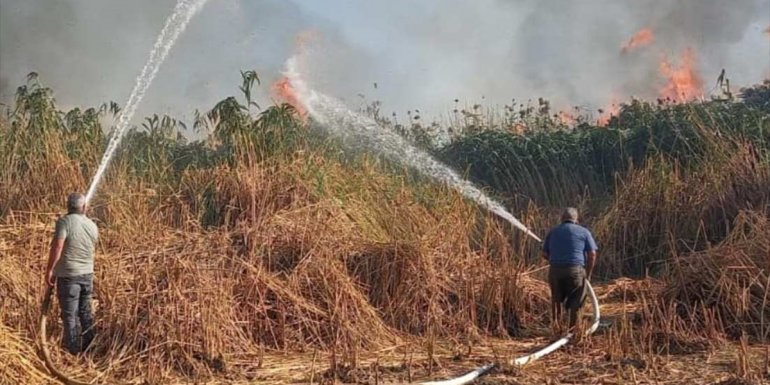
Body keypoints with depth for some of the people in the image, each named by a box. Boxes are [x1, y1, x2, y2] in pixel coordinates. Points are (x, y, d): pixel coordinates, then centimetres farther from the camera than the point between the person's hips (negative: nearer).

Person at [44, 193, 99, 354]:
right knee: (85, 312, 18)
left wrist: (49, 270, -15)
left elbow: (57, 247, -21)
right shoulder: (92, 225, 3)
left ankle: (73, 348, 9)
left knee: (69, 314, 4)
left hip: (68, 275, -6)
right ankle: (89, 345, 27)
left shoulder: (64, 221, -15)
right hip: (87, 274, 6)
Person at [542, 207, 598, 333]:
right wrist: (588, 273, 7)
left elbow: (545, 254, 11)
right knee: (575, 301, 8)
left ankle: (556, 320, 14)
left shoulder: (553, 232, 13)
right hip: (576, 270, -2)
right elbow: (592, 254, -1)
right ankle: (572, 329, 9)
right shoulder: (583, 232, 6)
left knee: (556, 296, 23)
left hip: (555, 270, 2)